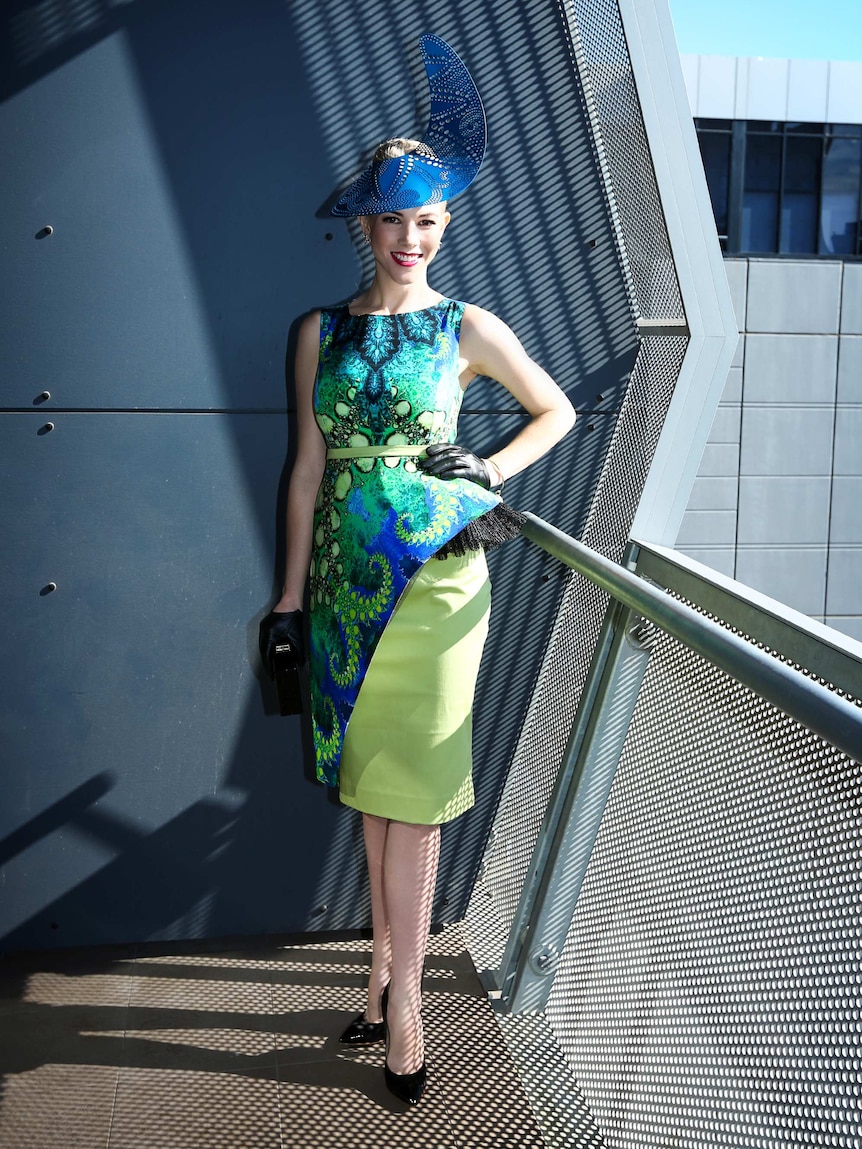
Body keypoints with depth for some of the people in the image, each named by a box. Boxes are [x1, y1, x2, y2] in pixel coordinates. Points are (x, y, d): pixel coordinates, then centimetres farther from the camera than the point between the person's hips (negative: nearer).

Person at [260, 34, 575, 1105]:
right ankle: (386, 974, 27)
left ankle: (401, 995, 13)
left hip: (433, 579, -3)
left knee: (410, 795, 0)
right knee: (370, 788, 12)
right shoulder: (322, 330, 7)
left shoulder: (469, 328, -1)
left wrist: (491, 470, -2)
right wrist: (292, 591, 8)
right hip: (347, 583, 4)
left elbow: (558, 411, 13)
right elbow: (310, 466, 8)